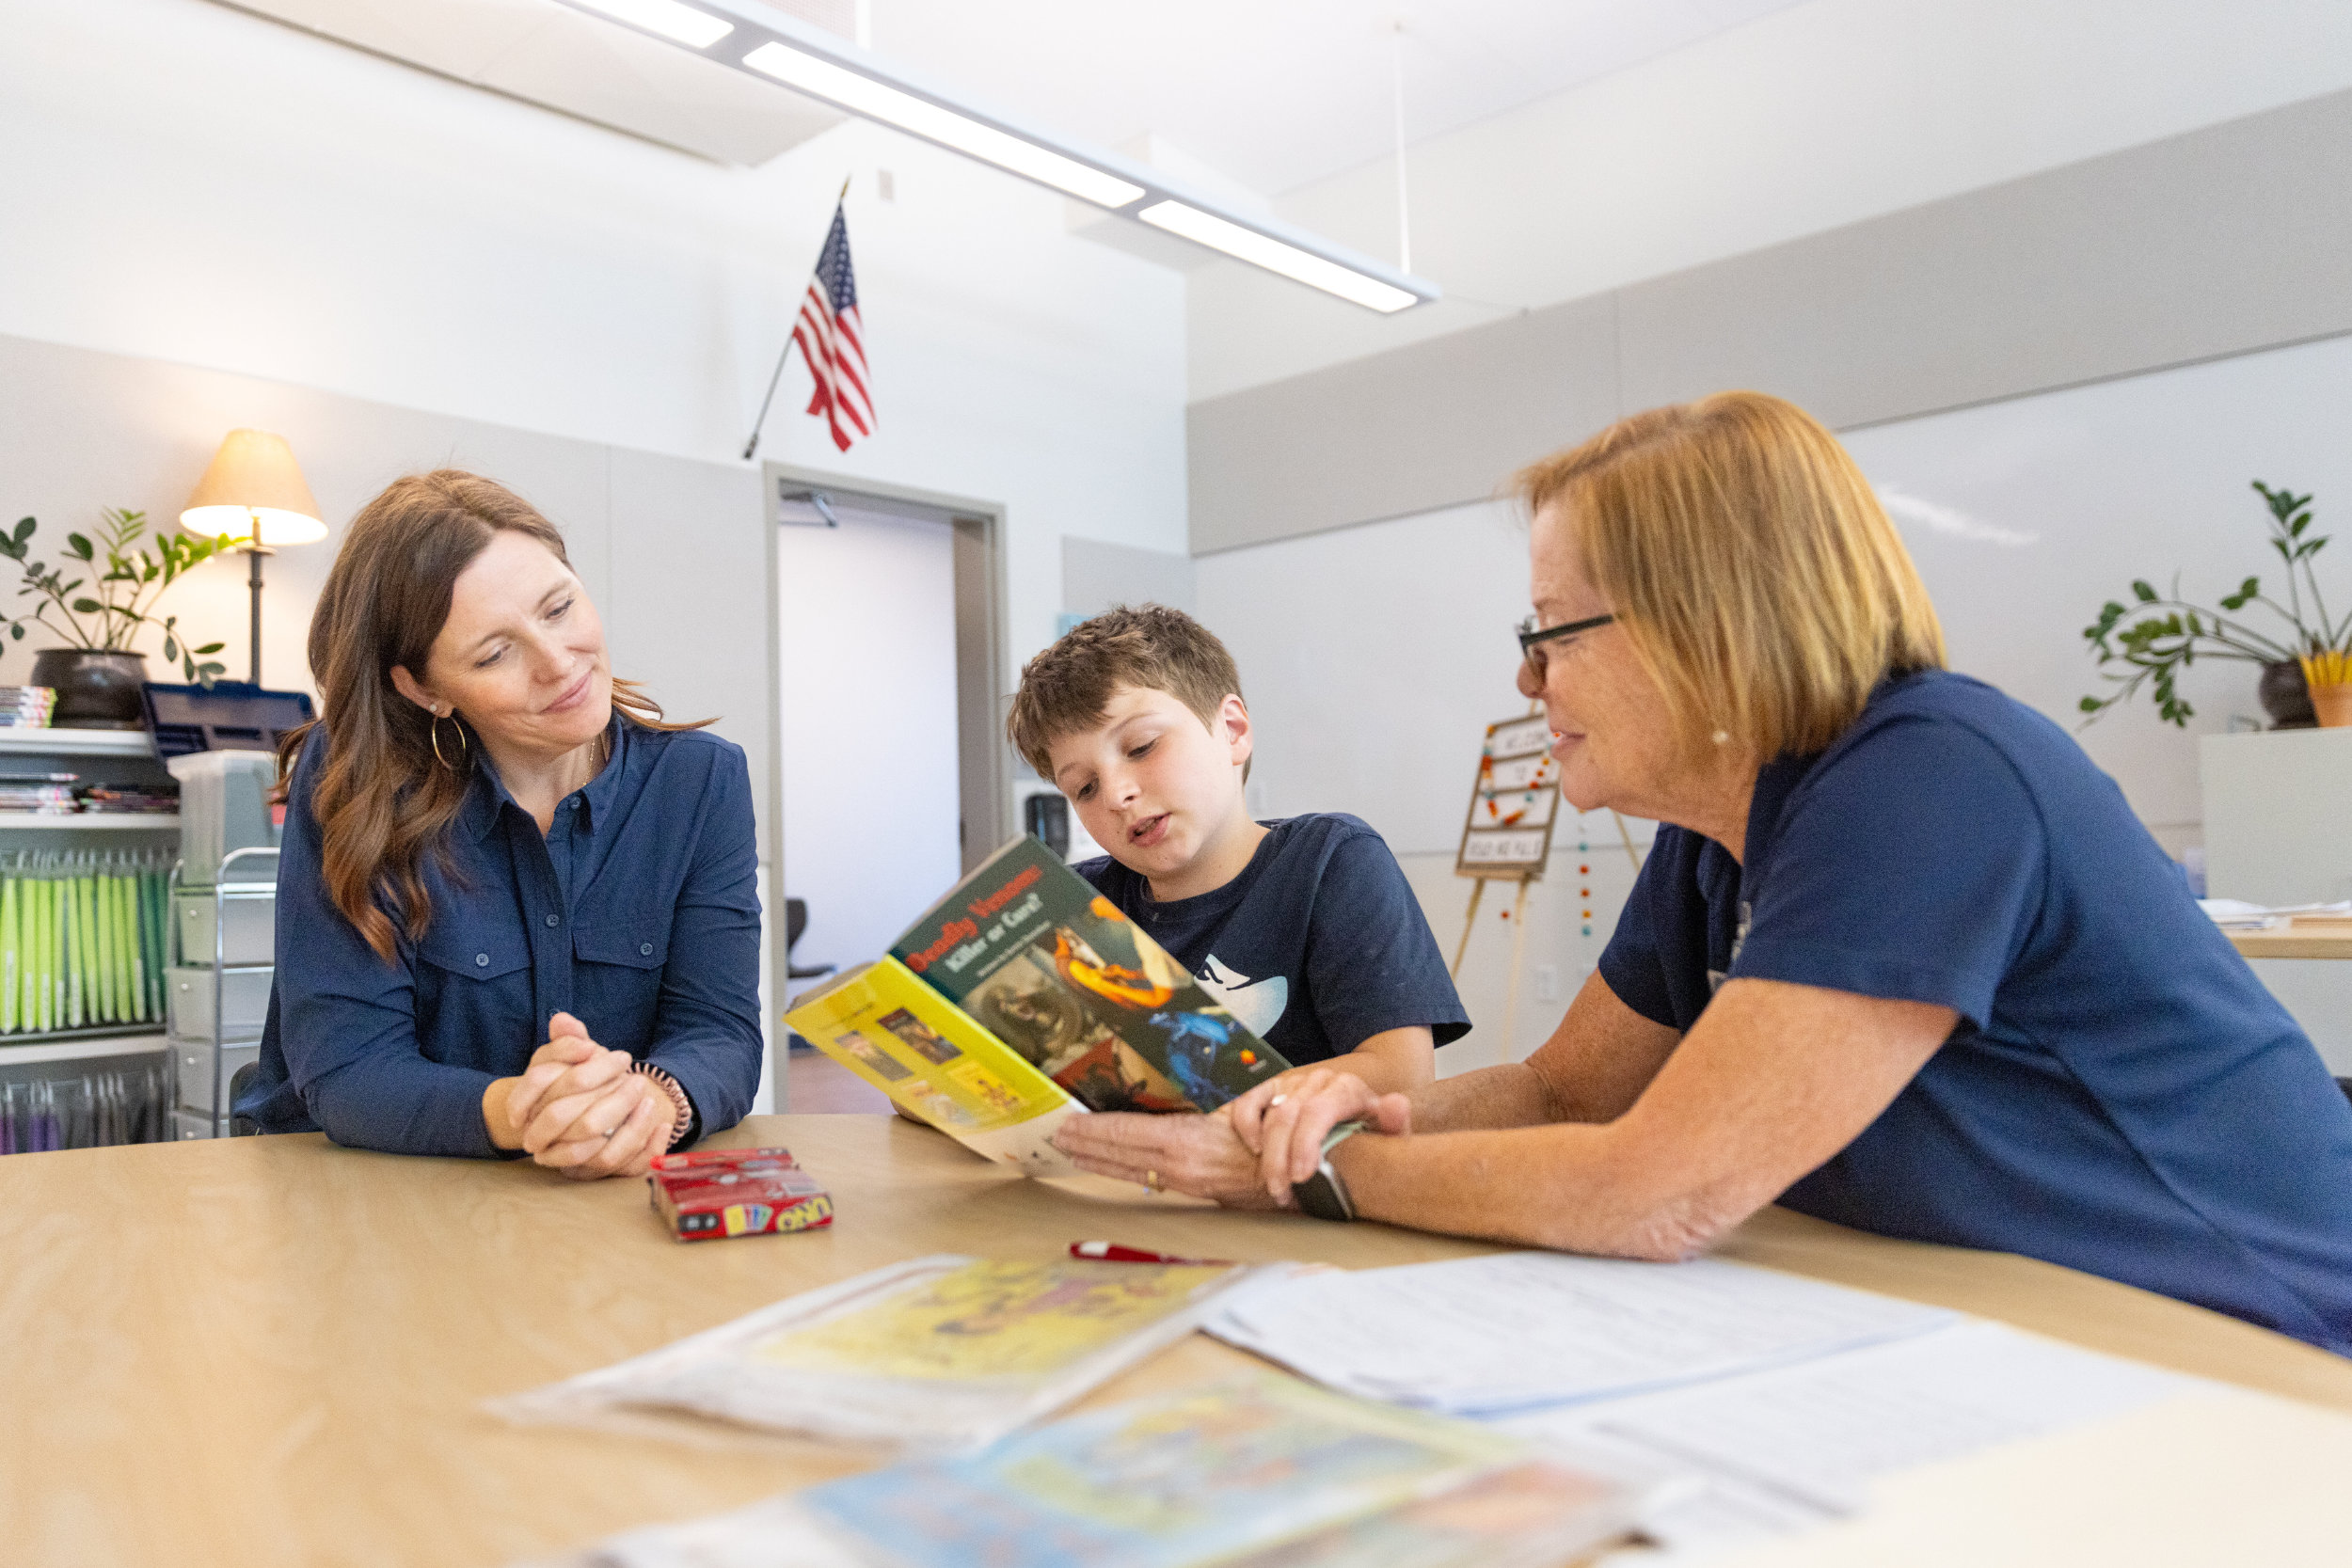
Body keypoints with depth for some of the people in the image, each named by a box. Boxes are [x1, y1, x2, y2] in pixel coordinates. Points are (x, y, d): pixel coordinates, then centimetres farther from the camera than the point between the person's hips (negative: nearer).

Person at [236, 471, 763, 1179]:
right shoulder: (347, 784, -8)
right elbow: (343, 1067, -13)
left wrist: (655, 1099, -30)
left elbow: (721, 1031, -7)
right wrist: (510, 1114, -33)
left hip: (620, 1202, 2)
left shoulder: (702, 780, -2)